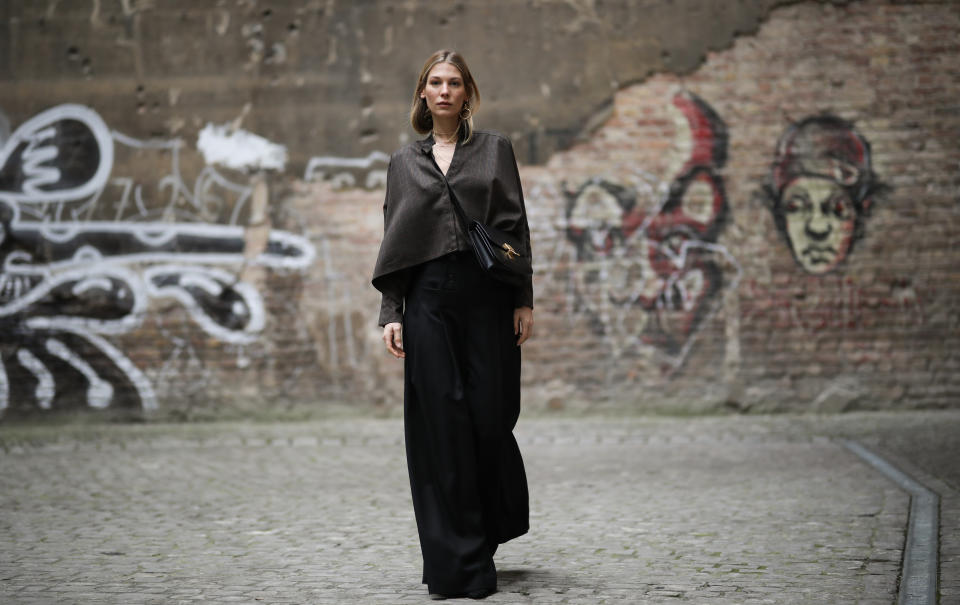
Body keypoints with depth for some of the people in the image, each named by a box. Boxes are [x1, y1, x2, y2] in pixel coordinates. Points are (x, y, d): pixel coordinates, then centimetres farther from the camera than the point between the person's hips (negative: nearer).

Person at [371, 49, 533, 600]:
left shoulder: (495, 150, 10)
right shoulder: (404, 163, 14)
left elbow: (516, 226, 5)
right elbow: (394, 243, 12)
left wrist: (524, 300, -3)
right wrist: (391, 313, 3)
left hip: (488, 294, -1)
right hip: (429, 299, 1)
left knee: (491, 416, -2)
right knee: (442, 423, -3)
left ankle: (497, 525, 26)